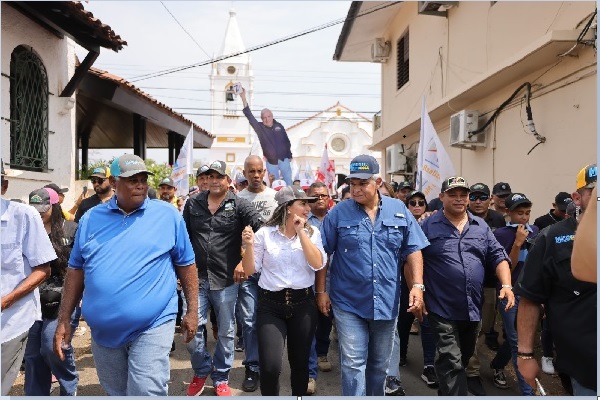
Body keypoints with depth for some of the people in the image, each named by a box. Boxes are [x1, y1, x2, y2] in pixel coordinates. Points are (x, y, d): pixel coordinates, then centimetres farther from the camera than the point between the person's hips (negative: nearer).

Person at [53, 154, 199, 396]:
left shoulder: (168, 215, -4)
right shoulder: (91, 218, 3)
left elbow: (186, 265, 2)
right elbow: (76, 269, 9)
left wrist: (192, 311, 1)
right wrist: (64, 320, 7)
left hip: (152, 326, -4)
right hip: (103, 330, 4)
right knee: (116, 393, 20)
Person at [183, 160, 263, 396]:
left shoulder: (239, 205, -4)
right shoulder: (193, 203, 5)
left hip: (226, 279, -1)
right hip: (196, 277, 2)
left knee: (226, 332, 10)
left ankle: (221, 379, 29)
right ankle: (202, 370, 28)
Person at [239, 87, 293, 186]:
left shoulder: (279, 126, 1)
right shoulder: (259, 127, -5)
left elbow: (287, 141, 10)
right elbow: (249, 115, -17)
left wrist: (289, 156, 9)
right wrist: (243, 98, -28)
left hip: (284, 160, 1)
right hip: (271, 162, -1)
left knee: (289, 183, 8)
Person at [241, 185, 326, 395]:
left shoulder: (312, 233, 2)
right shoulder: (265, 233, -2)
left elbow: (318, 264, -13)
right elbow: (250, 270, 1)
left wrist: (301, 232, -14)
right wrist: (249, 245, -17)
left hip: (303, 304, 2)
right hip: (270, 305, -2)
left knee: (300, 362, 15)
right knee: (270, 366, -11)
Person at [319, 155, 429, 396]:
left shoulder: (399, 210, 1)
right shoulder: (338, 213, -5)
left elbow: (412, 251, 3)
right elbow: (322, 254, -1)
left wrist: (417, 285, -8)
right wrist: (320, 291, -3)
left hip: (387, 302, 3)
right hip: (349, 303, -2)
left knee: (380, 364, 18)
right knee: (353, 364, 1)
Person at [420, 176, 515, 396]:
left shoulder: (481, 226, 10)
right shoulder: (428, 226, -4)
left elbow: (498, 257, 9)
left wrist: (506, 285, -6)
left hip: (474, 308, 6)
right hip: (443, 309, -5)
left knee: (465, 357, 21)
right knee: (451, 363, -8)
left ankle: (445, 392, 42)